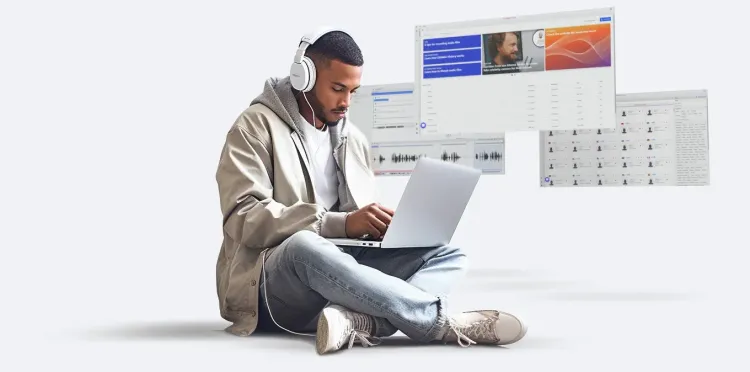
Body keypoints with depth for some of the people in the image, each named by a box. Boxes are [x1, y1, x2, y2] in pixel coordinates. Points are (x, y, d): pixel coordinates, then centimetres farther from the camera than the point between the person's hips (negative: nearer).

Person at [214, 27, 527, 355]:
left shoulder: (352, 138, 17)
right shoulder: (257, 126, -3)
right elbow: (244, 218, -16)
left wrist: (388, 225, -7)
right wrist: (342, 223, -26)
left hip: (337, 269, 7)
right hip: (270, 282, -6)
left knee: (447, 254, -10)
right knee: (304, 245, -41)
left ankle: (359, 321, -43)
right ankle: (445, 322, -35)